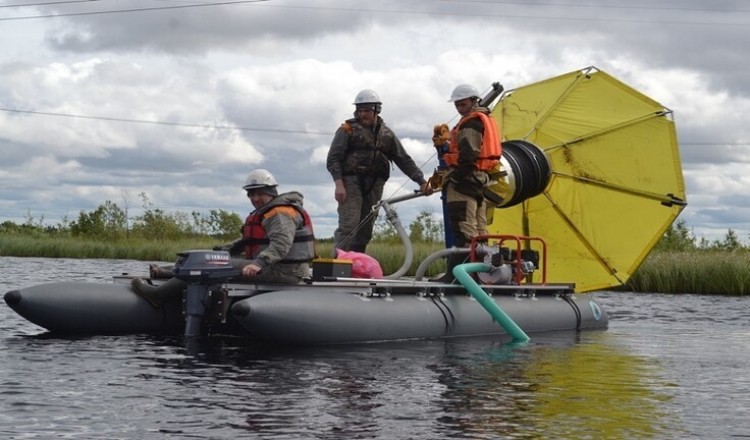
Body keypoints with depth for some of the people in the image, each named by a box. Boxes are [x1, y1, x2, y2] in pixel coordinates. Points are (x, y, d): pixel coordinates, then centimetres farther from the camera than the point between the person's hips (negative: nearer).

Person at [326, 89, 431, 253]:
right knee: (349, 227, -16)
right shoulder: (347, 129, 2)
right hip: (351, 182, -4)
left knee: (365, 230, 4)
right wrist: (339, 184, -17)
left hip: (374, 185, 4)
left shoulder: (386, 134, 15)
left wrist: (421, 181, 4)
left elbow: (404, 160, 14)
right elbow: (333, 159, -4)